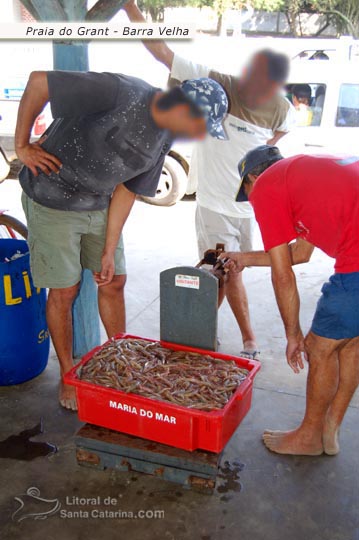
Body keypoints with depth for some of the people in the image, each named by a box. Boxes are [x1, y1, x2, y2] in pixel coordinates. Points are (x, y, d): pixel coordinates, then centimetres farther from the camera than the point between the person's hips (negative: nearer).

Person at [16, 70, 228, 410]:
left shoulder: (165, 136, -2)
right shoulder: (121, 93, -26)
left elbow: (127, 189, 3)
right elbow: (39, 81, -21)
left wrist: (109, 250, 2)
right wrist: (22, 146, -15)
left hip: (98, 205, 7)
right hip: (52, 200, -6)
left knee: (114, 282, 9)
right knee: (64, 291, 1)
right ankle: (67, 376, 20)